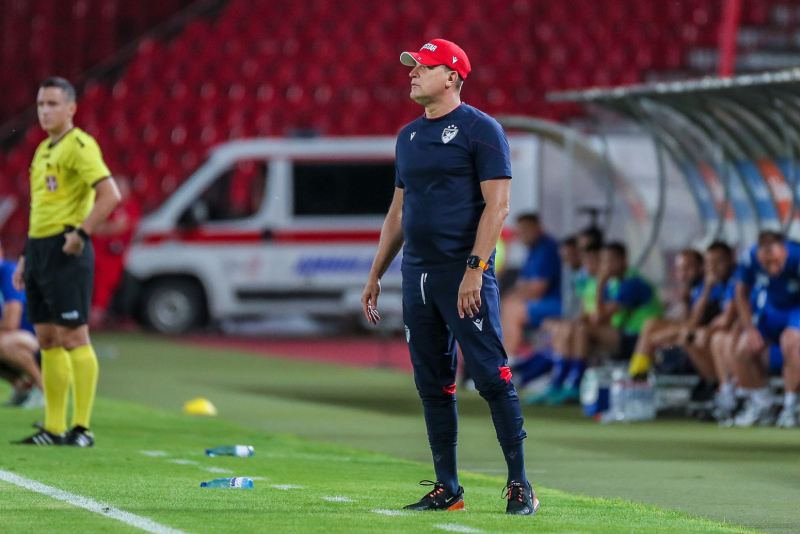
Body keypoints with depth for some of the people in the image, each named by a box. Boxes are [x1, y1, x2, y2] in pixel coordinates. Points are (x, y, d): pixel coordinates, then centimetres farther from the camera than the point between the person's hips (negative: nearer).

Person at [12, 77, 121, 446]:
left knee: (72, 337, -8)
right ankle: (53, 428, 10)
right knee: (47, 341, 8)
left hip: (66, 253, -9)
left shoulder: (79, 146, -9)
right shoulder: (43, 150, 19)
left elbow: (110, 195, -19)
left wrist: (80, 233, -21)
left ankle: (82, 427, -6)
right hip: (39, 249, 9)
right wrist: (26, 259, 23)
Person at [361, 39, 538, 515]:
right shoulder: (410, 136, 18)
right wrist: (376, 275, 20)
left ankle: (520, 484, -8)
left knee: (491, 376, -11)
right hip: (417, 275, 8)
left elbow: (497, 205, -12)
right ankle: (447, 489, 12)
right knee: (433, 384, 7)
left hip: (465, 274, -7)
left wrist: (475, 269, -20)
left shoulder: (481, 129, -5)